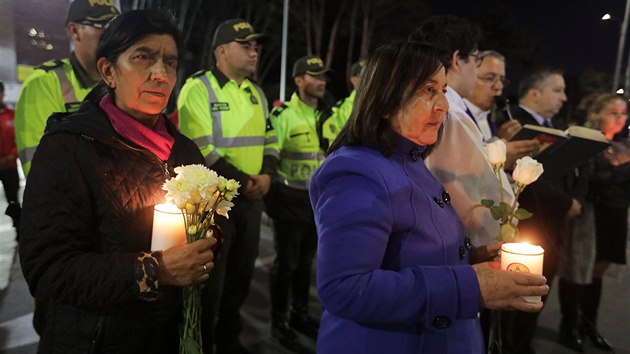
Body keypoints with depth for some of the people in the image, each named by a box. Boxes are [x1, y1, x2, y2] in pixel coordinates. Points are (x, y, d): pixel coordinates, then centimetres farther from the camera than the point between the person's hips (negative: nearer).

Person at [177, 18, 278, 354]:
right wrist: (242, 181, -17)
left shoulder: (256, 92, 11)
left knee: (241, 275, 18)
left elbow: (270, 140, 14)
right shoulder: (198, 88, -11)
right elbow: (200, 149, -19)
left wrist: (266, 175, -5)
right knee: (210, 280, 5)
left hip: (252, 199, 7)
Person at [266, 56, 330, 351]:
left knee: (305, 260, 17)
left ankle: (300, 314, 34)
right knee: (286, 262, 4)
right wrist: (271, 195, -17)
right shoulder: (283, 115, -13)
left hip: (319, 198, 6)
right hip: (291, 199, -6)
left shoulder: (326, 115, 9)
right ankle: (279, 322, 21)